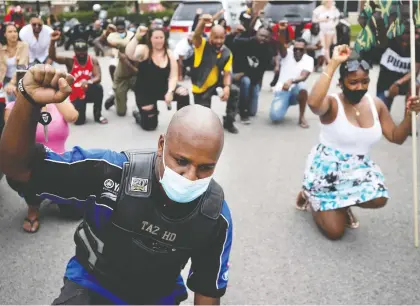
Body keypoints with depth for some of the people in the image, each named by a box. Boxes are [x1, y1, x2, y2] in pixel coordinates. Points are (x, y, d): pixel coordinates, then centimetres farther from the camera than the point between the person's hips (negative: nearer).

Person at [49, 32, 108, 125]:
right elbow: (53, 57, -19)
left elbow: (98, 78, -16)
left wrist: (89, 82, -39)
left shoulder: (93, 61, -4)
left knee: (98, 87, -35)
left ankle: (98, 115, -12)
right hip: (76, 95, -1)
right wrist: (53, 41, -36)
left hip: (89, 92, 1)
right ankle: (76, 109, 23)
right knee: (79, 121, -19)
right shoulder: (70, 61, -8)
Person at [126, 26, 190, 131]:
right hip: (145, 91, -3)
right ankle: (138, 114, 38)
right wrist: (137, 37, -47)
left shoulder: (169, 54, -5)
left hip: (162, 88, 3)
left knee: (184, 93, -24)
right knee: (150, 125, 1)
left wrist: (170, 92, -23)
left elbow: (173, 76, -8)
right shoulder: (144, 50, -14)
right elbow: (129, 54, -37)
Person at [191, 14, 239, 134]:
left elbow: (227, 73, -10)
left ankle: (228, 122, -6)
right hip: (200, 87, -2)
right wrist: (202, 22, -63)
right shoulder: (202, 45, -18)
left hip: (216, 83, 2)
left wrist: (227, 87, -32)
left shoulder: (227, 53, -9)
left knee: (234, 90, -26)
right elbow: (196, 36, -40)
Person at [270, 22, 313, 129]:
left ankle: (301, 117, -18)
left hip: (296, 91, 0)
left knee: (302, 85, -38)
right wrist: (282, 31, -39)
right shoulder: (287, 54, 2)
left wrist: (291, 81, -38)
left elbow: (303, 77, -16)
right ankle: (285, 104, 17)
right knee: (275, 116, -24)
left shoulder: (309, 59, -1)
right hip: (282, 91, 0)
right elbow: (281, 46, -20)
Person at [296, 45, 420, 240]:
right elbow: (313, 103, -46)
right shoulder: (332, 103, -20)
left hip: (359, 168, 5)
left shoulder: (376, 104, -2)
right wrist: (333, 63, -41)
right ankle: (310, 195, 26)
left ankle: (344, 204, 12)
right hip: (327, 169, -5)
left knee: (378, 199, -24)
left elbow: (396, 138, 2)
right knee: (335, 232, -5)